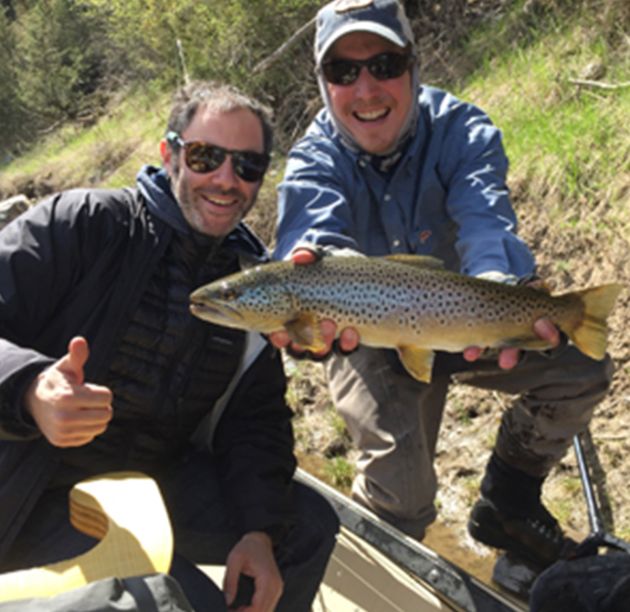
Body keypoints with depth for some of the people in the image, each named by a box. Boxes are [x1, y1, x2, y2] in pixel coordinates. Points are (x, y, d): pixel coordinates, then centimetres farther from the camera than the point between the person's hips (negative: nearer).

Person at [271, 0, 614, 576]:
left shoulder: (460, 130, -16)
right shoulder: (315, 158, -18)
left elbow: (485, 218, -37)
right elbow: (312, 229, -41)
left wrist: (498, 286, -61)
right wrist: (317, 272, -68)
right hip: (367, 338, -2)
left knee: (583, 371, -11)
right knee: (402, 494, -22)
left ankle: (506, 506, 11)